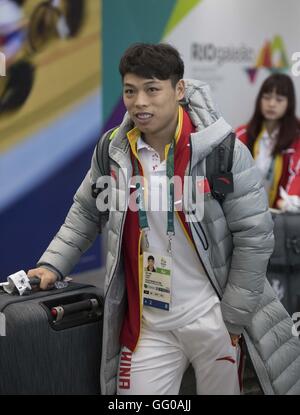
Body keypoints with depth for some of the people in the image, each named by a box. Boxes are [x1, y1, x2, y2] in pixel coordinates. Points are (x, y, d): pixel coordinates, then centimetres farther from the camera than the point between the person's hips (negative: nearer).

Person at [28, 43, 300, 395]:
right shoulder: (113, 150, -1)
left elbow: (254, 235, -10)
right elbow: (85, 213, 14)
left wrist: (232, 319, -8)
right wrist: (52, 263, 4)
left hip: (212, 319, -3)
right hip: (146, 323, 3)